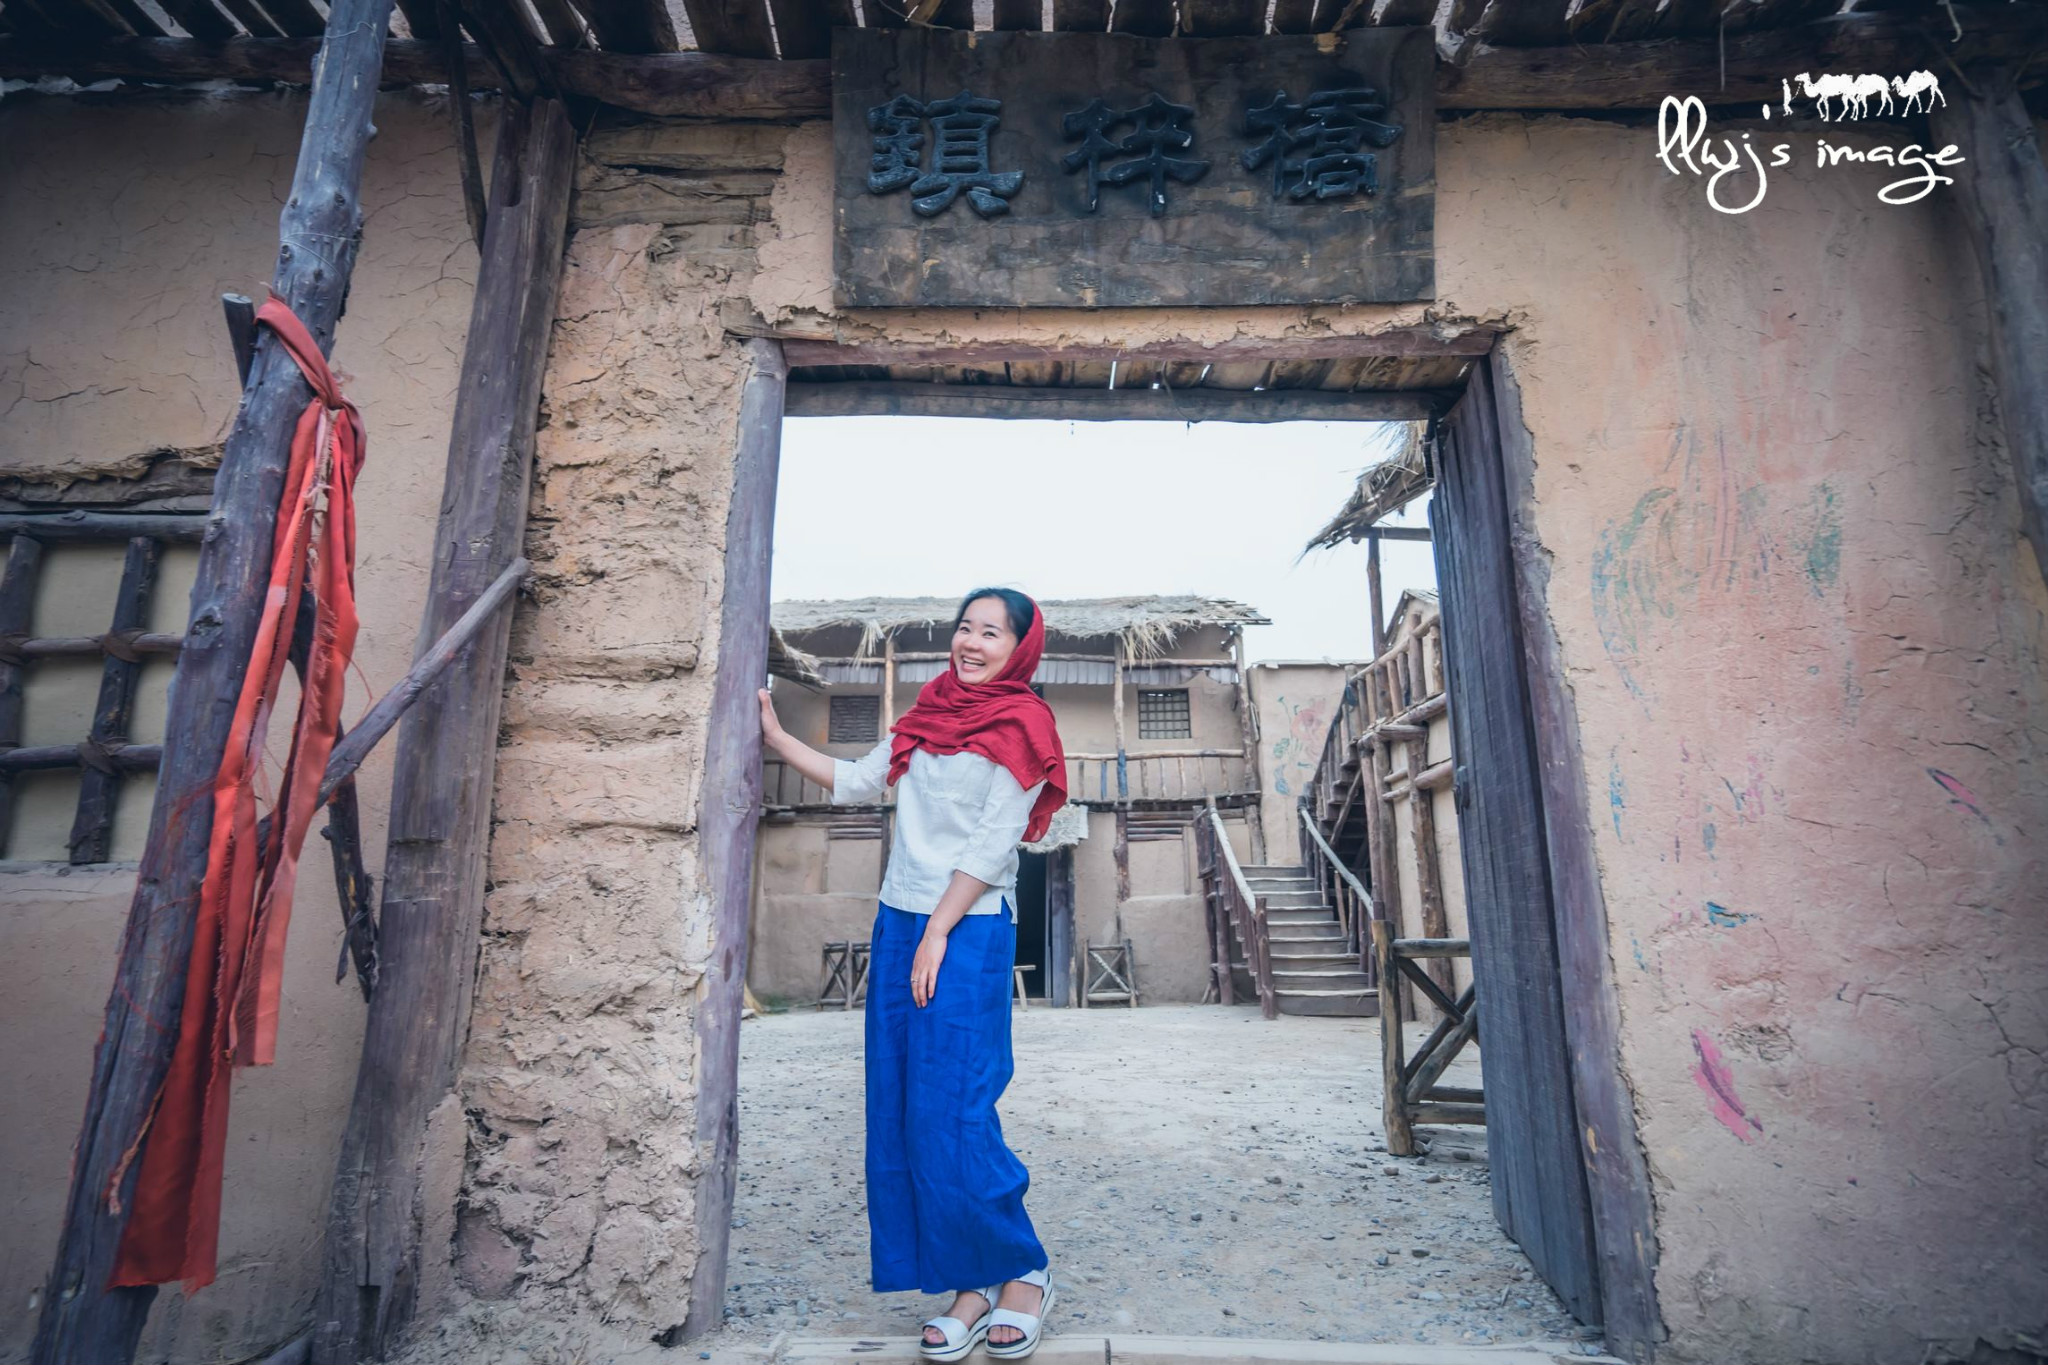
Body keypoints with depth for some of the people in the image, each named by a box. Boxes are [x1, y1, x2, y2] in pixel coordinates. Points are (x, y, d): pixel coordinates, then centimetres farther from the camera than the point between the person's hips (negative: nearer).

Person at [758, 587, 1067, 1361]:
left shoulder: (1021, 728, -5)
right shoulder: (926, 717, 14)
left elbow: (992, 845, -11)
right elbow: (855, 782, 17)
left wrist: (938, 934, -14)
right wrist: (776, 737, 14)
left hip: (968, 932, -7)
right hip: (900, 923, 7)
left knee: (949, 1114, -6)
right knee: (898, 1113, 7)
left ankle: (1022, 1273, 15)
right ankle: (971, 1289, 19)